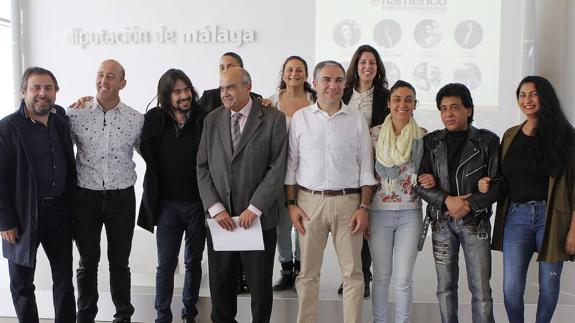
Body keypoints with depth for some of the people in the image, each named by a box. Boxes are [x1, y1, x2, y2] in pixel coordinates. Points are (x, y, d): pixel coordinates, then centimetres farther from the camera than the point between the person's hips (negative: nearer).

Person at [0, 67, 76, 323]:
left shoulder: (61, 119, 5)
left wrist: (72, 206, 10)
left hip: (59, 212, 4)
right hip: (23, 216, -4)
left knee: (64, 278, 14)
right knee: (22, 283, 11)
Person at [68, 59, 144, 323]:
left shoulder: (136, 119, -2)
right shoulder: (75, 114, -3)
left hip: (122, 199, 0)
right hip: (85, 197, 0)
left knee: (119, 262, 11)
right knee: (87, 263, 12)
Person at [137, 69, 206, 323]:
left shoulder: (204, 118, -7)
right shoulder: (154, 120, -4)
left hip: (199, 203, 1)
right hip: (168, 204, 0)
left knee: (193, 262, 15)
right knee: (166, 265, 3)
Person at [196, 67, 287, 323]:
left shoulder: (274, 119, -3)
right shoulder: (212, 120, 7)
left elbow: (277, 168, -8)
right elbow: (202, 167, 5)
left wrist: (253, 209, -13)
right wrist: (215, 208, -5)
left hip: (259, 218, -3)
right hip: (220, 216, 3)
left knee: (260, 286, 9)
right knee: (220, 285, 12)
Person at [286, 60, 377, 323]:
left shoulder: (356, 120, 5)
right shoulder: (300, 118, 5)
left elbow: (366, 166, 5)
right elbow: (291, 164, 7)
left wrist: (364, 206, -2)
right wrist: (291, 203, 0)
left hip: (347, 201, 0)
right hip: (309, 201, 0)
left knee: (352, 273, 5)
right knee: (308, 273, 8)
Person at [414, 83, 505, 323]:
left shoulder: (487, 141, 1)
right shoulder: (431, 142, 7)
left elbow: (498, 183, -2)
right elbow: (420, 182, 0)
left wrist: (469, 203, -13)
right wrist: (447, 200, -15)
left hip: (475, 221, -2)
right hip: (441, 222, 2)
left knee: (481, 288, -2)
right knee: (445, 286, 8)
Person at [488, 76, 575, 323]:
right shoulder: (510, 135, 10)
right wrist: (487, 185, -4)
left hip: (551, 217, -3)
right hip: (516, 216, 3)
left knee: (548, 285, 9)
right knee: (511, 288, 0)